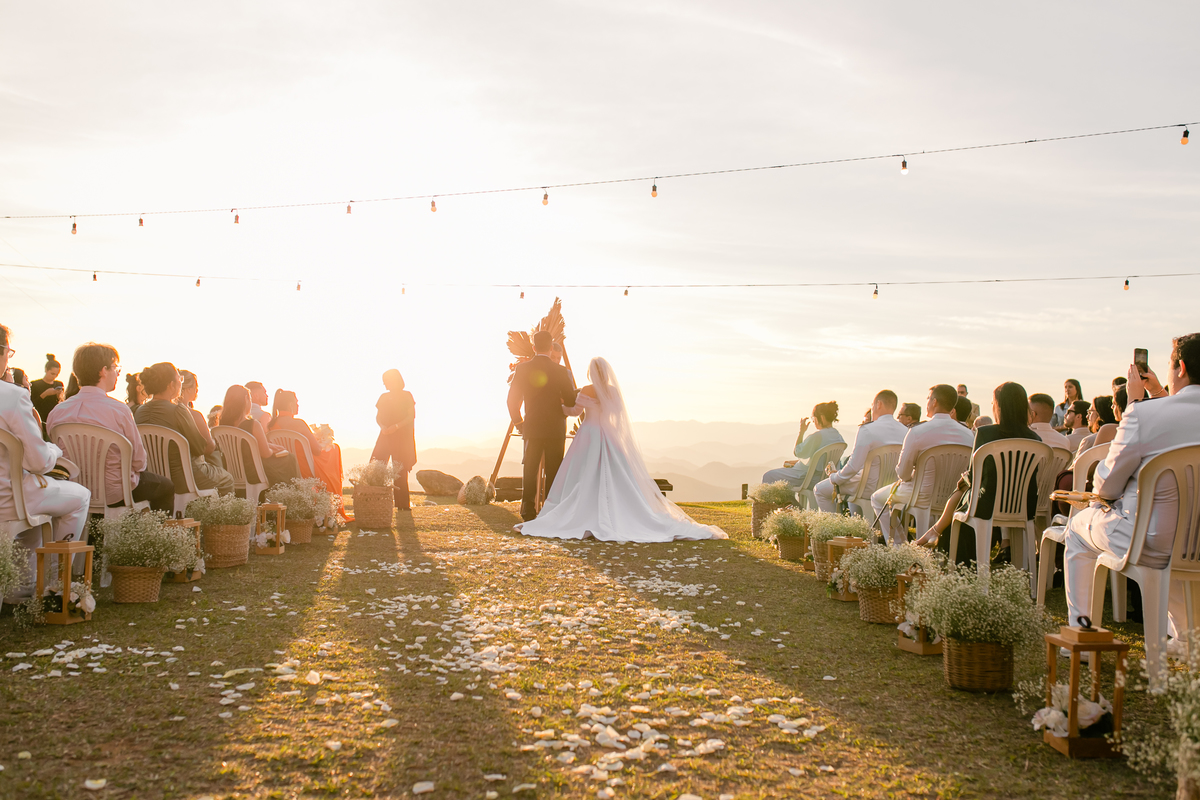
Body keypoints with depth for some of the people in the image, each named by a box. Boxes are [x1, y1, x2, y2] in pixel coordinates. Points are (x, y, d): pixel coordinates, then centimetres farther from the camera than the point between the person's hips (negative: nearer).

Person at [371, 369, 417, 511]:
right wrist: (382, 426, -8)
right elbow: (378, 417, 14)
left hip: (402, 436, -4)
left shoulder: (407, 396, 2)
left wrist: (395, 426, -17)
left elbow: (411, 416, -6)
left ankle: (402, 503, 1)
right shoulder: (383, 397, 15)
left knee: (400, 471, -4)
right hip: (385, 436, 4)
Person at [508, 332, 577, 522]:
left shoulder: (522, 369, -2)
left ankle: (528, 514, 4)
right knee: (553, 472, 5)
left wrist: (518, 423, 14)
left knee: (529, 471, 8)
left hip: (531, 428, 2)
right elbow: (571, 402, -6)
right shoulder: (561, 371, -9)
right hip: (555, 429, -1)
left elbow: (512, 400, 1)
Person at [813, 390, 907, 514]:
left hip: (870, 487, -7)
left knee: (820, 490, 8)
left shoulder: (867, 430, -21)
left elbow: (854, 466, -22)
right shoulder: (905, 431, -1)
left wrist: (835, 478, -3)